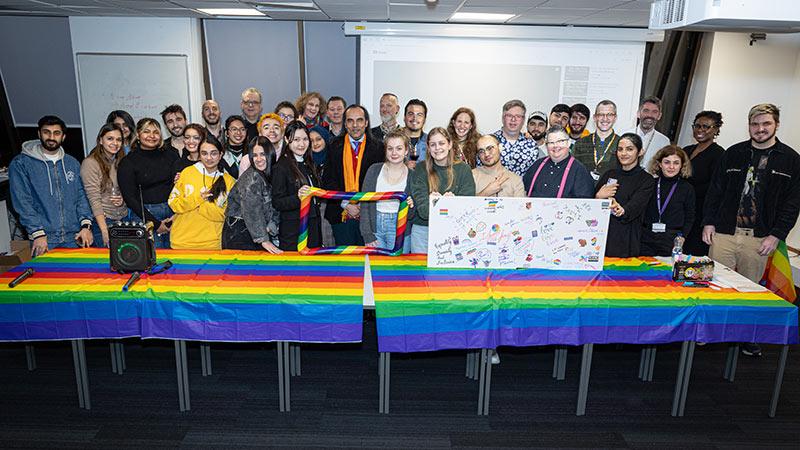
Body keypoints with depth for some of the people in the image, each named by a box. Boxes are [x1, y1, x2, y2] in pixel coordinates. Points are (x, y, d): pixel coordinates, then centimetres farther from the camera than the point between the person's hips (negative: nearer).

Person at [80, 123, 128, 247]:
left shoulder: (121, 161, 9)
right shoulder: (90, 163, -9)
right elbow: (94, 200, -14)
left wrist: (123, 199, -4)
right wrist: (105, 231, -19)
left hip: (123, 218, 6)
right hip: (102, 221, -5)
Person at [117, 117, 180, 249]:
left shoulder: (170, 156, 10)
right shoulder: (127, 162, 2)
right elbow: (130, 198, -2)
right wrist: (155, 223, -9)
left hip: (173, 213, 2)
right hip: (144, 215, -2)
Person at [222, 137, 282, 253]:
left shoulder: (272, 175, 7)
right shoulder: (252, 177, -16)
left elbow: (274, 207, 8)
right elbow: (252, 211, -21)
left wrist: (270, 227, -8)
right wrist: (263, 240, -23)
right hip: (239, 234, -7)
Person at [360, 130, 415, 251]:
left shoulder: (411, 175, 1)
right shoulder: (374, 170, 2)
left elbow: (411, 216, 6)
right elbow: (364, 203, 0)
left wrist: (410, 207, -17)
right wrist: (367, 234, -7)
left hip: (400, 228, -1)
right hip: (375, 225, 1)